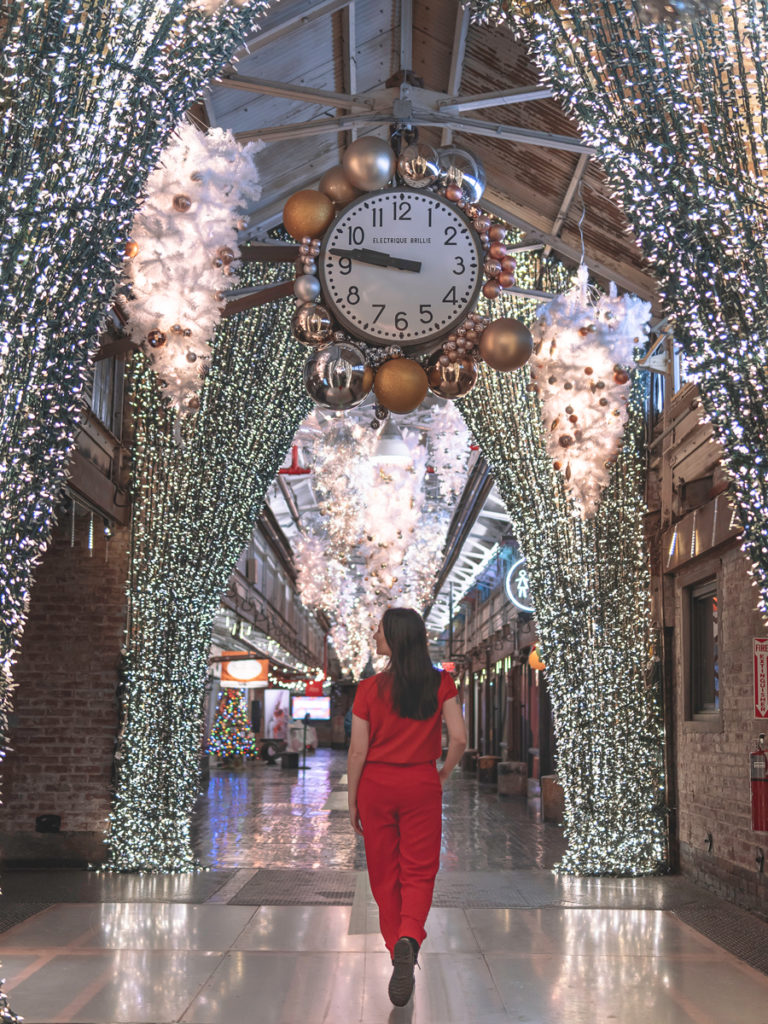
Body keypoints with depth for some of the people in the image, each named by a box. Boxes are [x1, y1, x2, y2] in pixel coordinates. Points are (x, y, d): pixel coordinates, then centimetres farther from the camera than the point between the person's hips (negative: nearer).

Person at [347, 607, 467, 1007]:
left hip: (376, 784, 0)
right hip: (422, 784, 1)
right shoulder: (441, 683, -4)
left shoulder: (370, 688, -8)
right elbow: (459, 738, -8)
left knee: (385, 874, 12)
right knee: (418, 872, 7)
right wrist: (443, 775, 9)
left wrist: (352, 803, 4)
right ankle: (408, 939, -19)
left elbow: (357, 751, -6)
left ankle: (400, 957, 17)